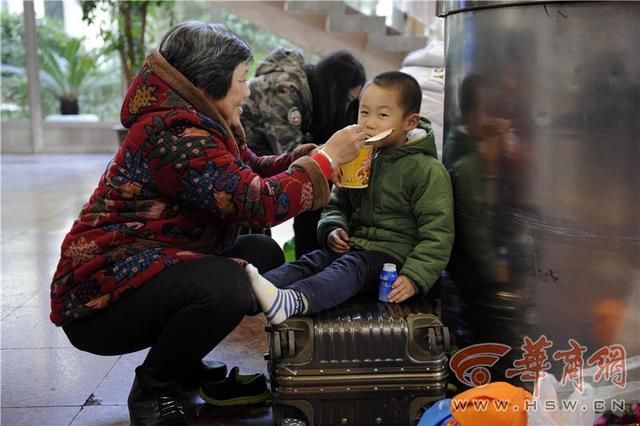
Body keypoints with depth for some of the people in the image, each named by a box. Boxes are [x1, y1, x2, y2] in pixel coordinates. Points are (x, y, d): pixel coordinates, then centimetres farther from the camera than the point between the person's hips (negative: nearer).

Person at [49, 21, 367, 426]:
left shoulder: (199, 120, 7)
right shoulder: (173, 132, -24)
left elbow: (251, 172, 15)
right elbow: (257, 202, -27)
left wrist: (311, 153, 2)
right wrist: (327, 158, -17)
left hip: (137, 271, 10)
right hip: (99, 296, -10)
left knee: (264, 253, 8)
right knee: (226, 285, -33)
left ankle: (184, 363, 16)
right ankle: (151, 392, -6)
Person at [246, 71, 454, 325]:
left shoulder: (427, 171, -7)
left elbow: (437, 233, -11)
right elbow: (337, 204, 24)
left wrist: (414, 277, -21)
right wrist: (332, 229, 1)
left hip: (393, 255, -7)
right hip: (353, 246, 7)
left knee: (350, 267, -33)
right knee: (312, 261, -18)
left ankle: (291, 302, -58)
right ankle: (249, 290, -39)